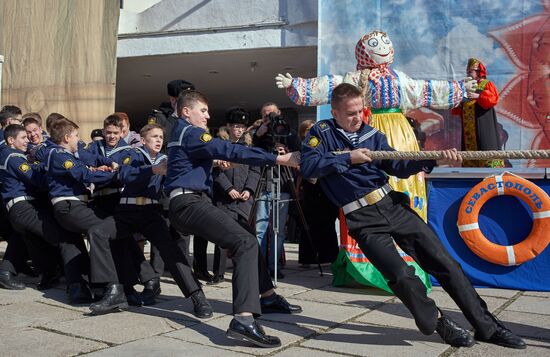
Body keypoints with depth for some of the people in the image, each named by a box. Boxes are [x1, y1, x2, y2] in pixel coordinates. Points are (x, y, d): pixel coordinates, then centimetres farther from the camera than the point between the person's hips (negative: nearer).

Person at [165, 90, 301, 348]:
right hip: (190, 202, -11)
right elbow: (229, 151, -20)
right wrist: (277, 159, -24)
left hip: (186, 203, 11)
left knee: (243, 240, 22)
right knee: (246, 243, -25)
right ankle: (244, 320, -39)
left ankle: (266, 296, 30)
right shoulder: (191, 132, -8)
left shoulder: (181, 133, 24)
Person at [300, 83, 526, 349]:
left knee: (445, 263, 0)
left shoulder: (372, 134, 11)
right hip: (363, 219, -4)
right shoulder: (321, 132, 3)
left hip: (393, 204, 4)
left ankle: (487, 327, 12)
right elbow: (307, 167, -11)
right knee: (402, 276, -20)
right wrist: (348, 158, -14)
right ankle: (438, 321, 8)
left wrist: (435, 160, -11)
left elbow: (397, 167, 4)